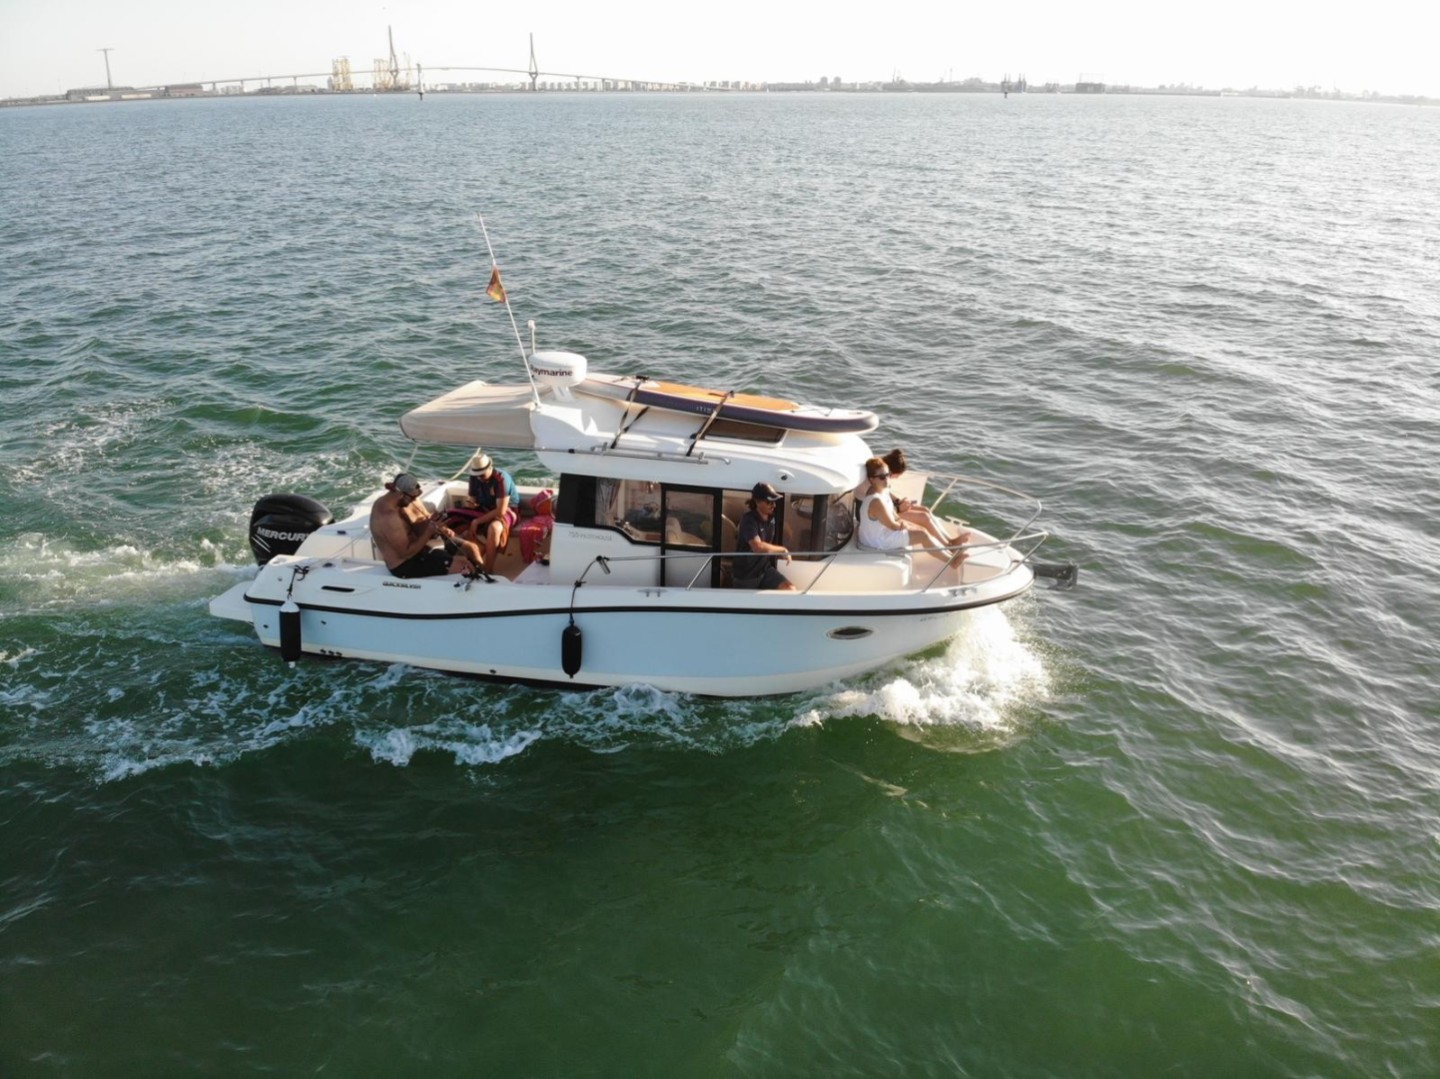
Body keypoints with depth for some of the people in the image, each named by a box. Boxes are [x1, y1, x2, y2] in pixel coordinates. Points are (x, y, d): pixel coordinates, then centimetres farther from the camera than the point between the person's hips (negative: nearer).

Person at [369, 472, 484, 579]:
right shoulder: (389, 517, -29)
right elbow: (405, 553, -25)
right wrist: (429, 532, -21)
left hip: (417, 550, 10)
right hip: (405, 565, -10)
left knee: (470, 548, 6)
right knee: (462, 564, -21)